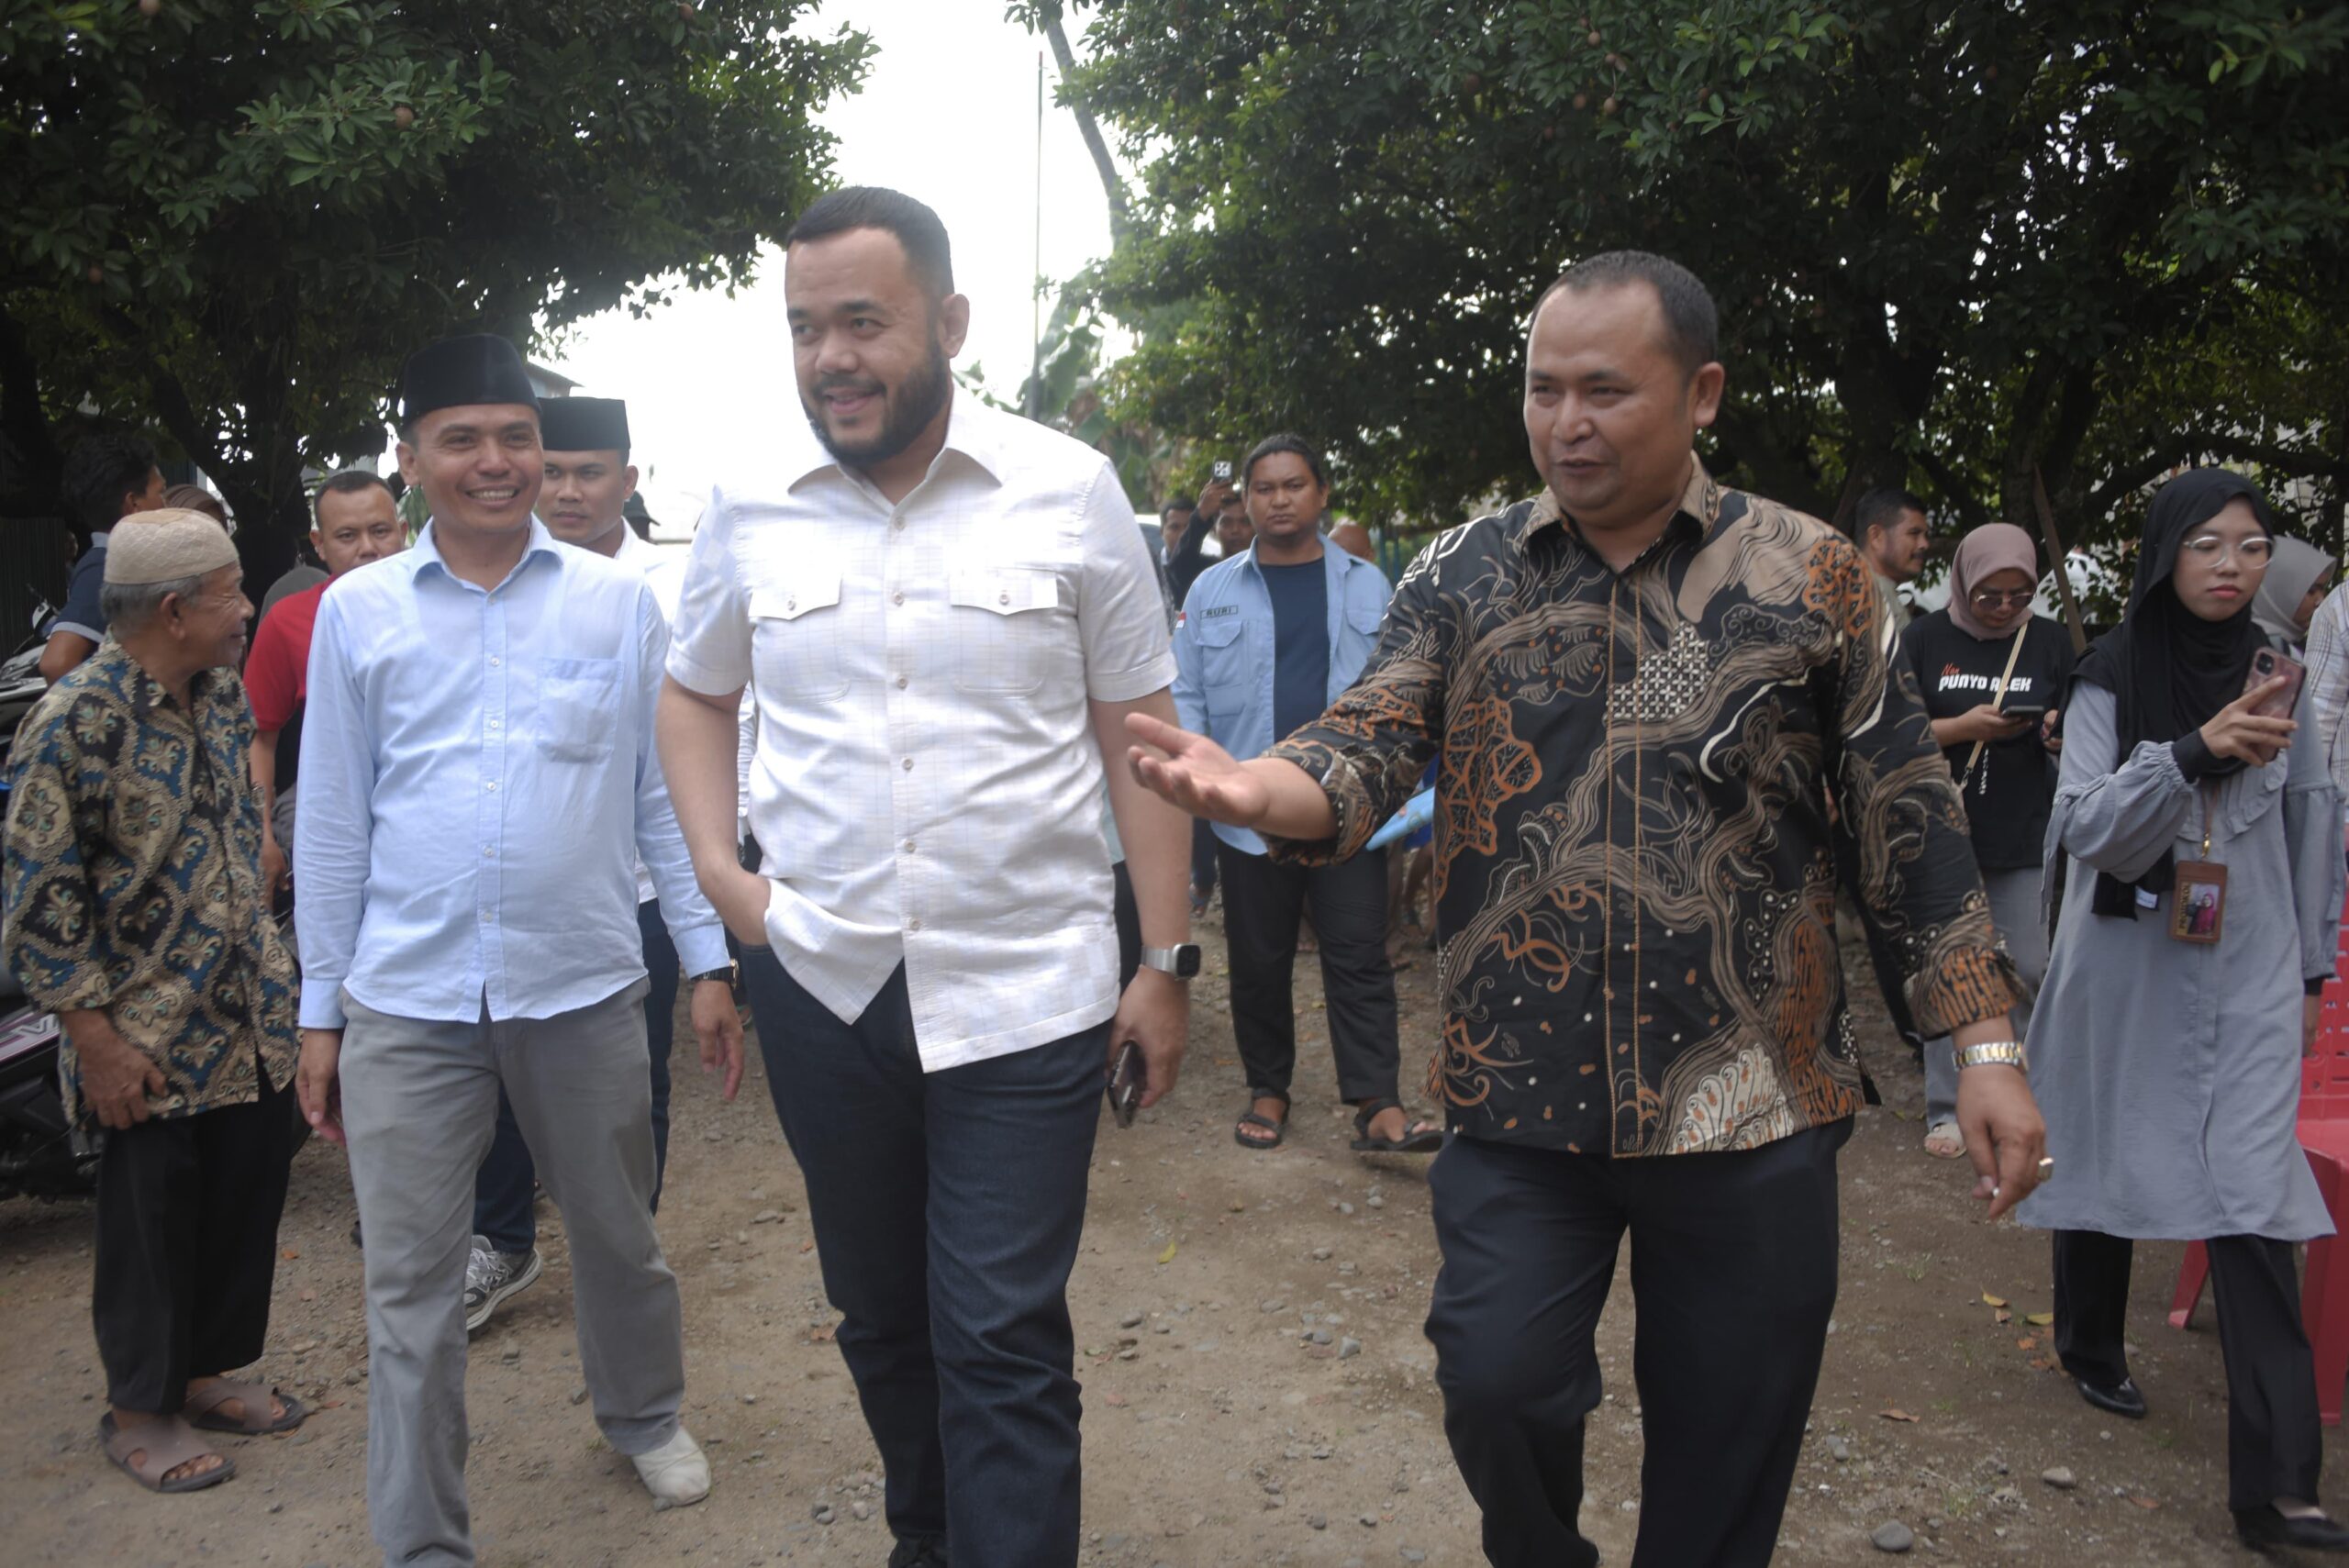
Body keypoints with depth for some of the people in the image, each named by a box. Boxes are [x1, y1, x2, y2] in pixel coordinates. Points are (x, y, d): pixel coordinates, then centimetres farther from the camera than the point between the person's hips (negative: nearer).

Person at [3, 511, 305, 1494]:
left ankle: (203, 1373, 34)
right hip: (152, 1038, -7)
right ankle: (139, 1410, 27)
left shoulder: (221, 694, 5)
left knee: (249, 1192, 14)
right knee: (153, 1217, 7)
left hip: (250, 1017, 7)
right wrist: (96, 1039, -15)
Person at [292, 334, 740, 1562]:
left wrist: (709, 963, 2)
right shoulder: (356, 611, 3)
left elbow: (667, 794, 4)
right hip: (405, 1001, 0)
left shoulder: (618, 601, 1)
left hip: (584, 988, 0)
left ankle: (644, 1415, 44)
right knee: (410, 1285, 6)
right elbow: (332, 819, 6)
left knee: (618, 1238, 18)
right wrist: (320, 1009, 7)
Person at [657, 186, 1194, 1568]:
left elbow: (1140, 731, -1)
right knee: (881, 1321, 20)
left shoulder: (1071, 490, -4)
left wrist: (1167, 961, -3)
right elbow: (695, 694, 18)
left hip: (1026, 990, -3)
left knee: (1006, 1351, -1)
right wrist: (718, 867, 3)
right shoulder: (750, 507, 2)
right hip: (822, 986, 4)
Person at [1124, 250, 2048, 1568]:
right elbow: (1373, 748, -6)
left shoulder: (1811, 575, 0)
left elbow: (1912, 815, 2)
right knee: (1497, 1385, 3)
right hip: (1523, 1093, 1)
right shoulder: (1466, 573, 4)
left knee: (1728, 1447, 10)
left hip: (1753, 1107, 0)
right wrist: (1262, 787, -29)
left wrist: (1987, 1042, -2)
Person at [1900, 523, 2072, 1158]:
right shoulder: (1924, 639, 1)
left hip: (2025, 839, 1)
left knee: (2031, 972, 0)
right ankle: (1947, 1107, 13)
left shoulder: (2049, 642, 7)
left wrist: (2060, 732, -15)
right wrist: (1965, 727, -18)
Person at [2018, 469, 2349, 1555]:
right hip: (2128, 965, -1)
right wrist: (2195, 752, -32)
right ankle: (2091, 1347, 39)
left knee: (2253, 1200, -7)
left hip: (2246, 974, 2)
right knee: (2105, 1155, 13)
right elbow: (2087, 826, -17)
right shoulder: (2113, 677, -6)